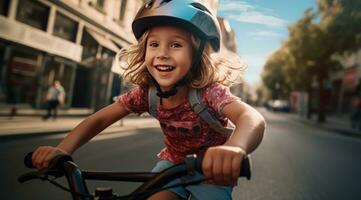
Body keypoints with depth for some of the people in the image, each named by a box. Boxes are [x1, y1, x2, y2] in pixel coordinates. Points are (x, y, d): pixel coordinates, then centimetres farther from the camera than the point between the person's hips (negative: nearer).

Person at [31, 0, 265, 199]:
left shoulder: (209, 92, -32)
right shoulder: (146, 92, -19)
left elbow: (252, 117, -48)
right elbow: (100, 119, -14)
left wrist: (234, 149, -71)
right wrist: (62, 150, -29)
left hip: (211, 170, -2)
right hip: (173, 162, 3)